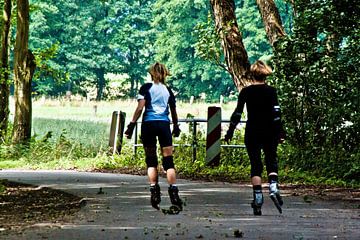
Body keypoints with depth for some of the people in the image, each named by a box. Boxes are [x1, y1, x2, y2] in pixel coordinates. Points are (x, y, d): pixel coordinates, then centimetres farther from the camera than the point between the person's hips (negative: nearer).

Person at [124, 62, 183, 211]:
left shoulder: (146, 88, 4)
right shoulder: (168, 90, 13)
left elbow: (140, 108, -6)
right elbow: (173, 111, 18)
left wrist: (132, 125, -5)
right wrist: (176, 127, 32)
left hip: (148, 124, -1)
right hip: (164, 124, 1)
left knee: (151, 160, 7)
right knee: (168, 160, 0)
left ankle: (154, 191, -1)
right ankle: (173, 192, -9)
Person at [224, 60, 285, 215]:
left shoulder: (246, 92, -1)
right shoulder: (271, 91, -2)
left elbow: (237, 113, -1)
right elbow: (276, 113, -9)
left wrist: (230, 132, 6)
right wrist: (281, 133, -7)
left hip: (251, 133, 0)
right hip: (269, 133, 0)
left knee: (255, 165, 5)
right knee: (271, 161, 10)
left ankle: (258, 197, -2)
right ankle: (273, 187, -16)